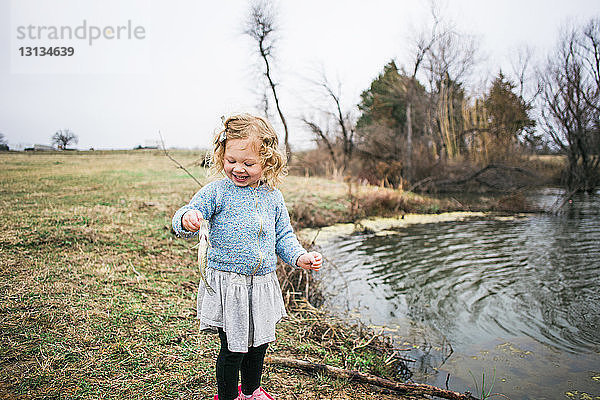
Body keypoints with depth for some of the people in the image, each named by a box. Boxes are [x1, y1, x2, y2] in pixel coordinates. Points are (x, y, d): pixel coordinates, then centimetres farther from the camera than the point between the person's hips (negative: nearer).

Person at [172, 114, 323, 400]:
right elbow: (182, 221, -11)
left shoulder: (272, 196, 3)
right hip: (226, 283, -4)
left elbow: (284, 236, 11)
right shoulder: (216, 192, -8)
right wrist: (187, 220, -35)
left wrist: (299, 257, -5)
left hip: (262, 284, 5)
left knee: (258, 343, 19)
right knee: (233, 348, 3)